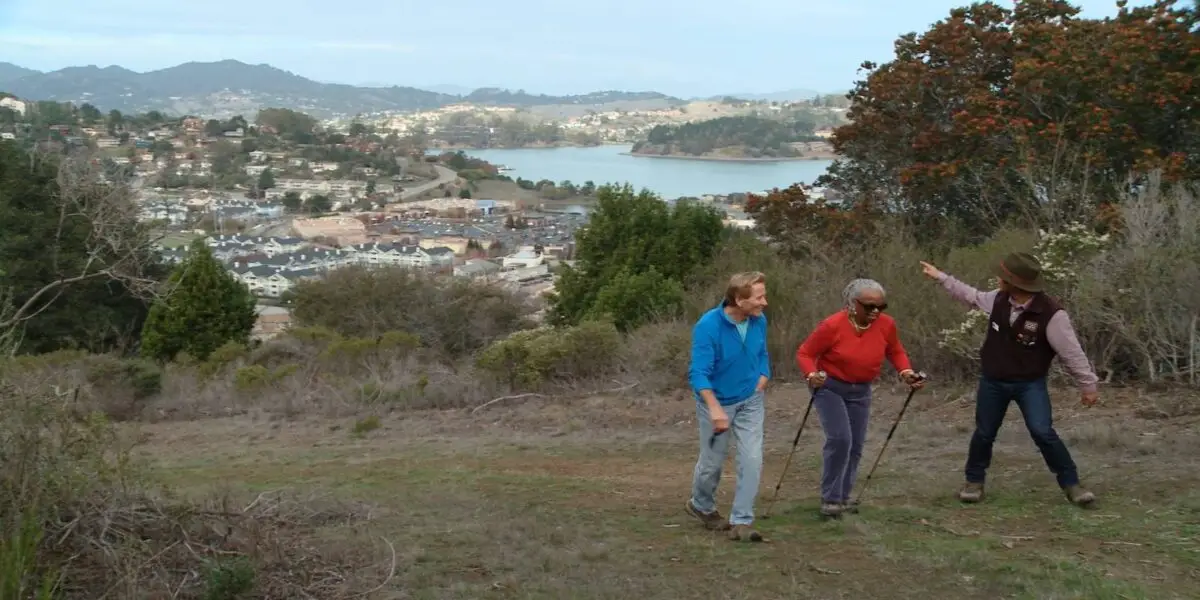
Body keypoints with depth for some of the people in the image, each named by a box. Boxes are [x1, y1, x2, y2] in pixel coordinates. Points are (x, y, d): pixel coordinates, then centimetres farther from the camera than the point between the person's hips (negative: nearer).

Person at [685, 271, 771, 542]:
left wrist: (760, 386, 0)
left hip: (750, 402, 4)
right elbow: (699, 373, -29)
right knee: (712, 461, 12)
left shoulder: (759, 321, -10)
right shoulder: (708, 326, -26)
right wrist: (715, 408, -37)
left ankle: (741, 522, 2)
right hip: (717, 402, -4)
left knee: (752, 460, -7)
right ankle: (701, 506, 40)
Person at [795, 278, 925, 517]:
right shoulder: (832, 325, -23)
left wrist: (906, 372, -11)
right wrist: (812, 375, -33)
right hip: (830, 387, -5)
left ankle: (842, 498, 22)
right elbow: (804, 353, -14)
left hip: (860, 391, 5)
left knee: (855, 446, 6)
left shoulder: (886, 325, -11)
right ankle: (830, 499, -6)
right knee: (840, 439, -18)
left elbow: (896, 352, 7)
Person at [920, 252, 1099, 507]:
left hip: (1030, 383, -4)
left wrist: (1088, 384, -12)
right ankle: (974, 481, 30)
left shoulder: (1051, 313, -25)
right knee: (984, 433, 11)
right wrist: (940, 277, 16)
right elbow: (973, 296, 13)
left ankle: (1071, 484, -2)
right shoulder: (999, 299, -9)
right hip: (993, 381, 4)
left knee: (1043, 432, -17)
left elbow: (1071, 352, -18)